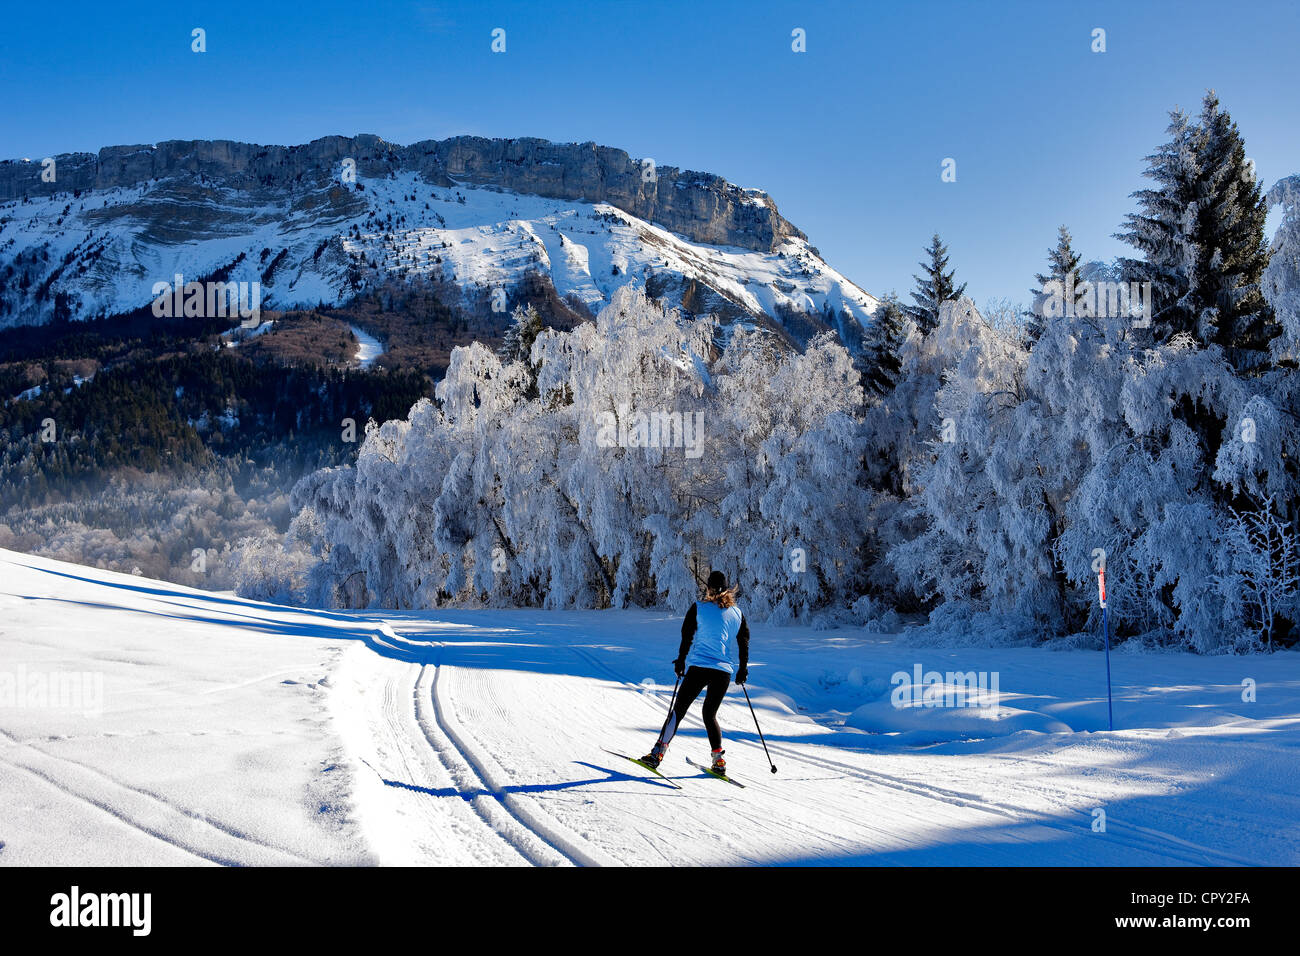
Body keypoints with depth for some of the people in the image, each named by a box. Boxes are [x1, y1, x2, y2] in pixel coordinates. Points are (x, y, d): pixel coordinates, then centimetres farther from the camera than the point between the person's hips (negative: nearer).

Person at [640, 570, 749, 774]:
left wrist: (681, 662, 11)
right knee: (710, 714, 18)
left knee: (678, 710, 1)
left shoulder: (698, 608, 3)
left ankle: (658, 753, -8)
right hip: (724, 671, 3)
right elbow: (744, 644, 17)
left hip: (699, 667, -3)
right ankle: (719, 759, 8)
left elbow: (687, 637, 1)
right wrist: (742, 670, 27)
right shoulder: (738, 613, 12)